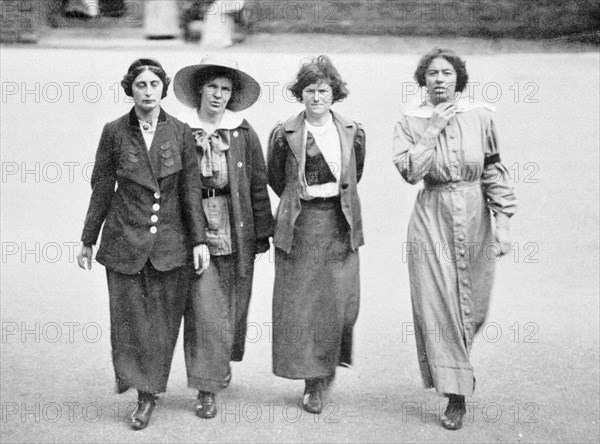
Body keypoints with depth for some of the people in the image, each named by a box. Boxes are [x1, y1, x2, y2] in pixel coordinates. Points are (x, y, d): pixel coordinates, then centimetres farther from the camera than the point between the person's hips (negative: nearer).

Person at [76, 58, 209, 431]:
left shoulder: (181, 132, 0)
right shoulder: (114, 133, -1)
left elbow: (191, 189, 2)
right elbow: (102, 189, 5)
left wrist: (199, 239, -2)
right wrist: (88, 240, 8)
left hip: (170, 242, 1)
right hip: (124, 239, -1)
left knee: (163, 321, 5)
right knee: (129, 317, 2)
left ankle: (148, 393, 21)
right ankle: (129, 371, 28)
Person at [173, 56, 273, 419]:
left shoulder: (244, 133, 3)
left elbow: (258, 185, 5)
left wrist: (262, 233, 3)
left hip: (236, 231, 2)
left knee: (234, 305, 12)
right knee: (203, 308, -5)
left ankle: (224, 360, 40)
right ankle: (207, 388, 3)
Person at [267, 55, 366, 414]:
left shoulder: (352, 132, 3)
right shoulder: (285, 133, -2)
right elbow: (276, 179, 12)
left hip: (340, 225, 1)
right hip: (299, 226, -1)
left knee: (340, 301, -1)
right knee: (300, 303, 0)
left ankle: (327, 367, 21)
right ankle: (313, 380, 12)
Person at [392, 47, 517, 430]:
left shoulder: (480, 116, 1)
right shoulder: (411, 123, -1)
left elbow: (494, 172, 3)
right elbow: (409, 171, -15)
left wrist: (503, 223, -3)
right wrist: (433, 130, -16)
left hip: (474, 218, 2)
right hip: (432, 219, -1)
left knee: (473, 305, 10)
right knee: (437, 304, -5)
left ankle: (456, 367, 40)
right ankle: (456, 397, 2)